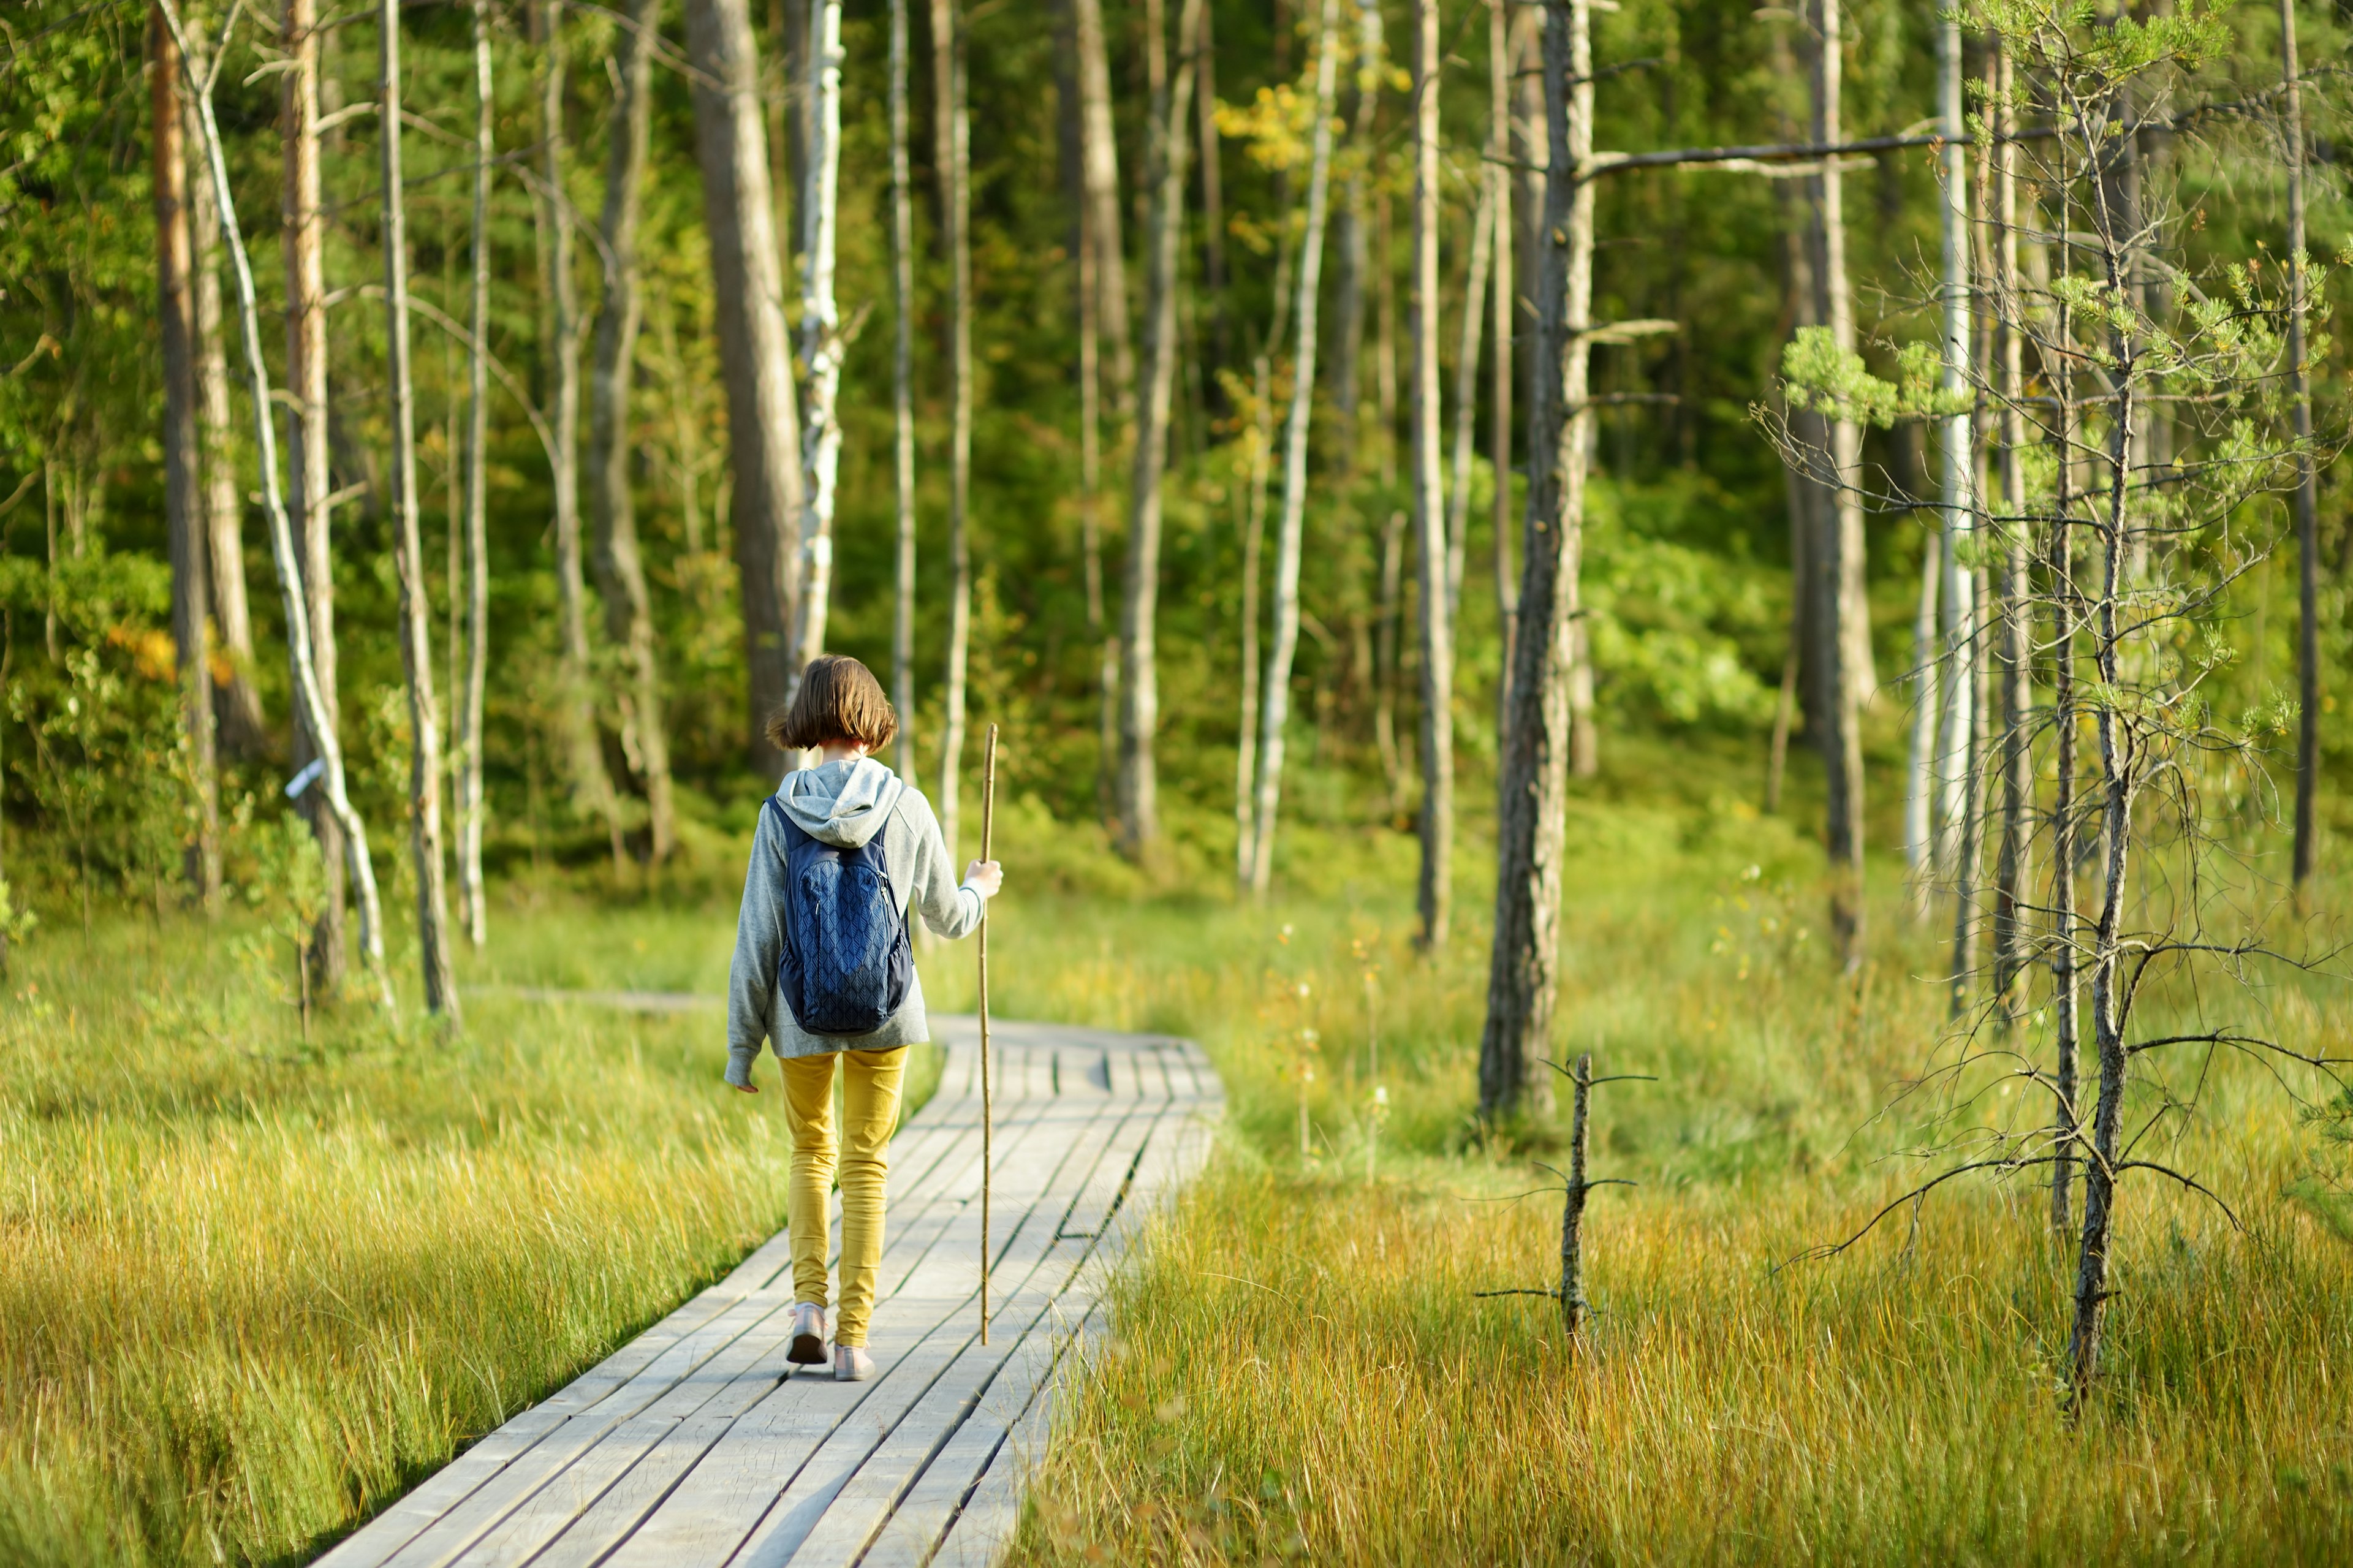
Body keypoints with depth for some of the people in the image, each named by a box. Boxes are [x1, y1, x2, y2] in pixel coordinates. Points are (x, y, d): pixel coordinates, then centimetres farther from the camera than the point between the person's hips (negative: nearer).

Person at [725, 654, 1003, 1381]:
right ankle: (853, 1340, 7)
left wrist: (741, 1046, 1)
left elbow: (758, 938, -6)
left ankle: (809, 1302, 5)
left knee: (810, 1151, 22)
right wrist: (978, 888, 29)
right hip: (885, 1013, 0)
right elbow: (948, 917, 5)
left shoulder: (781, 815, -9)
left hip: (803, 1013, 0)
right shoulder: (906, 807, -7)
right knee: (866, 1166, 10)